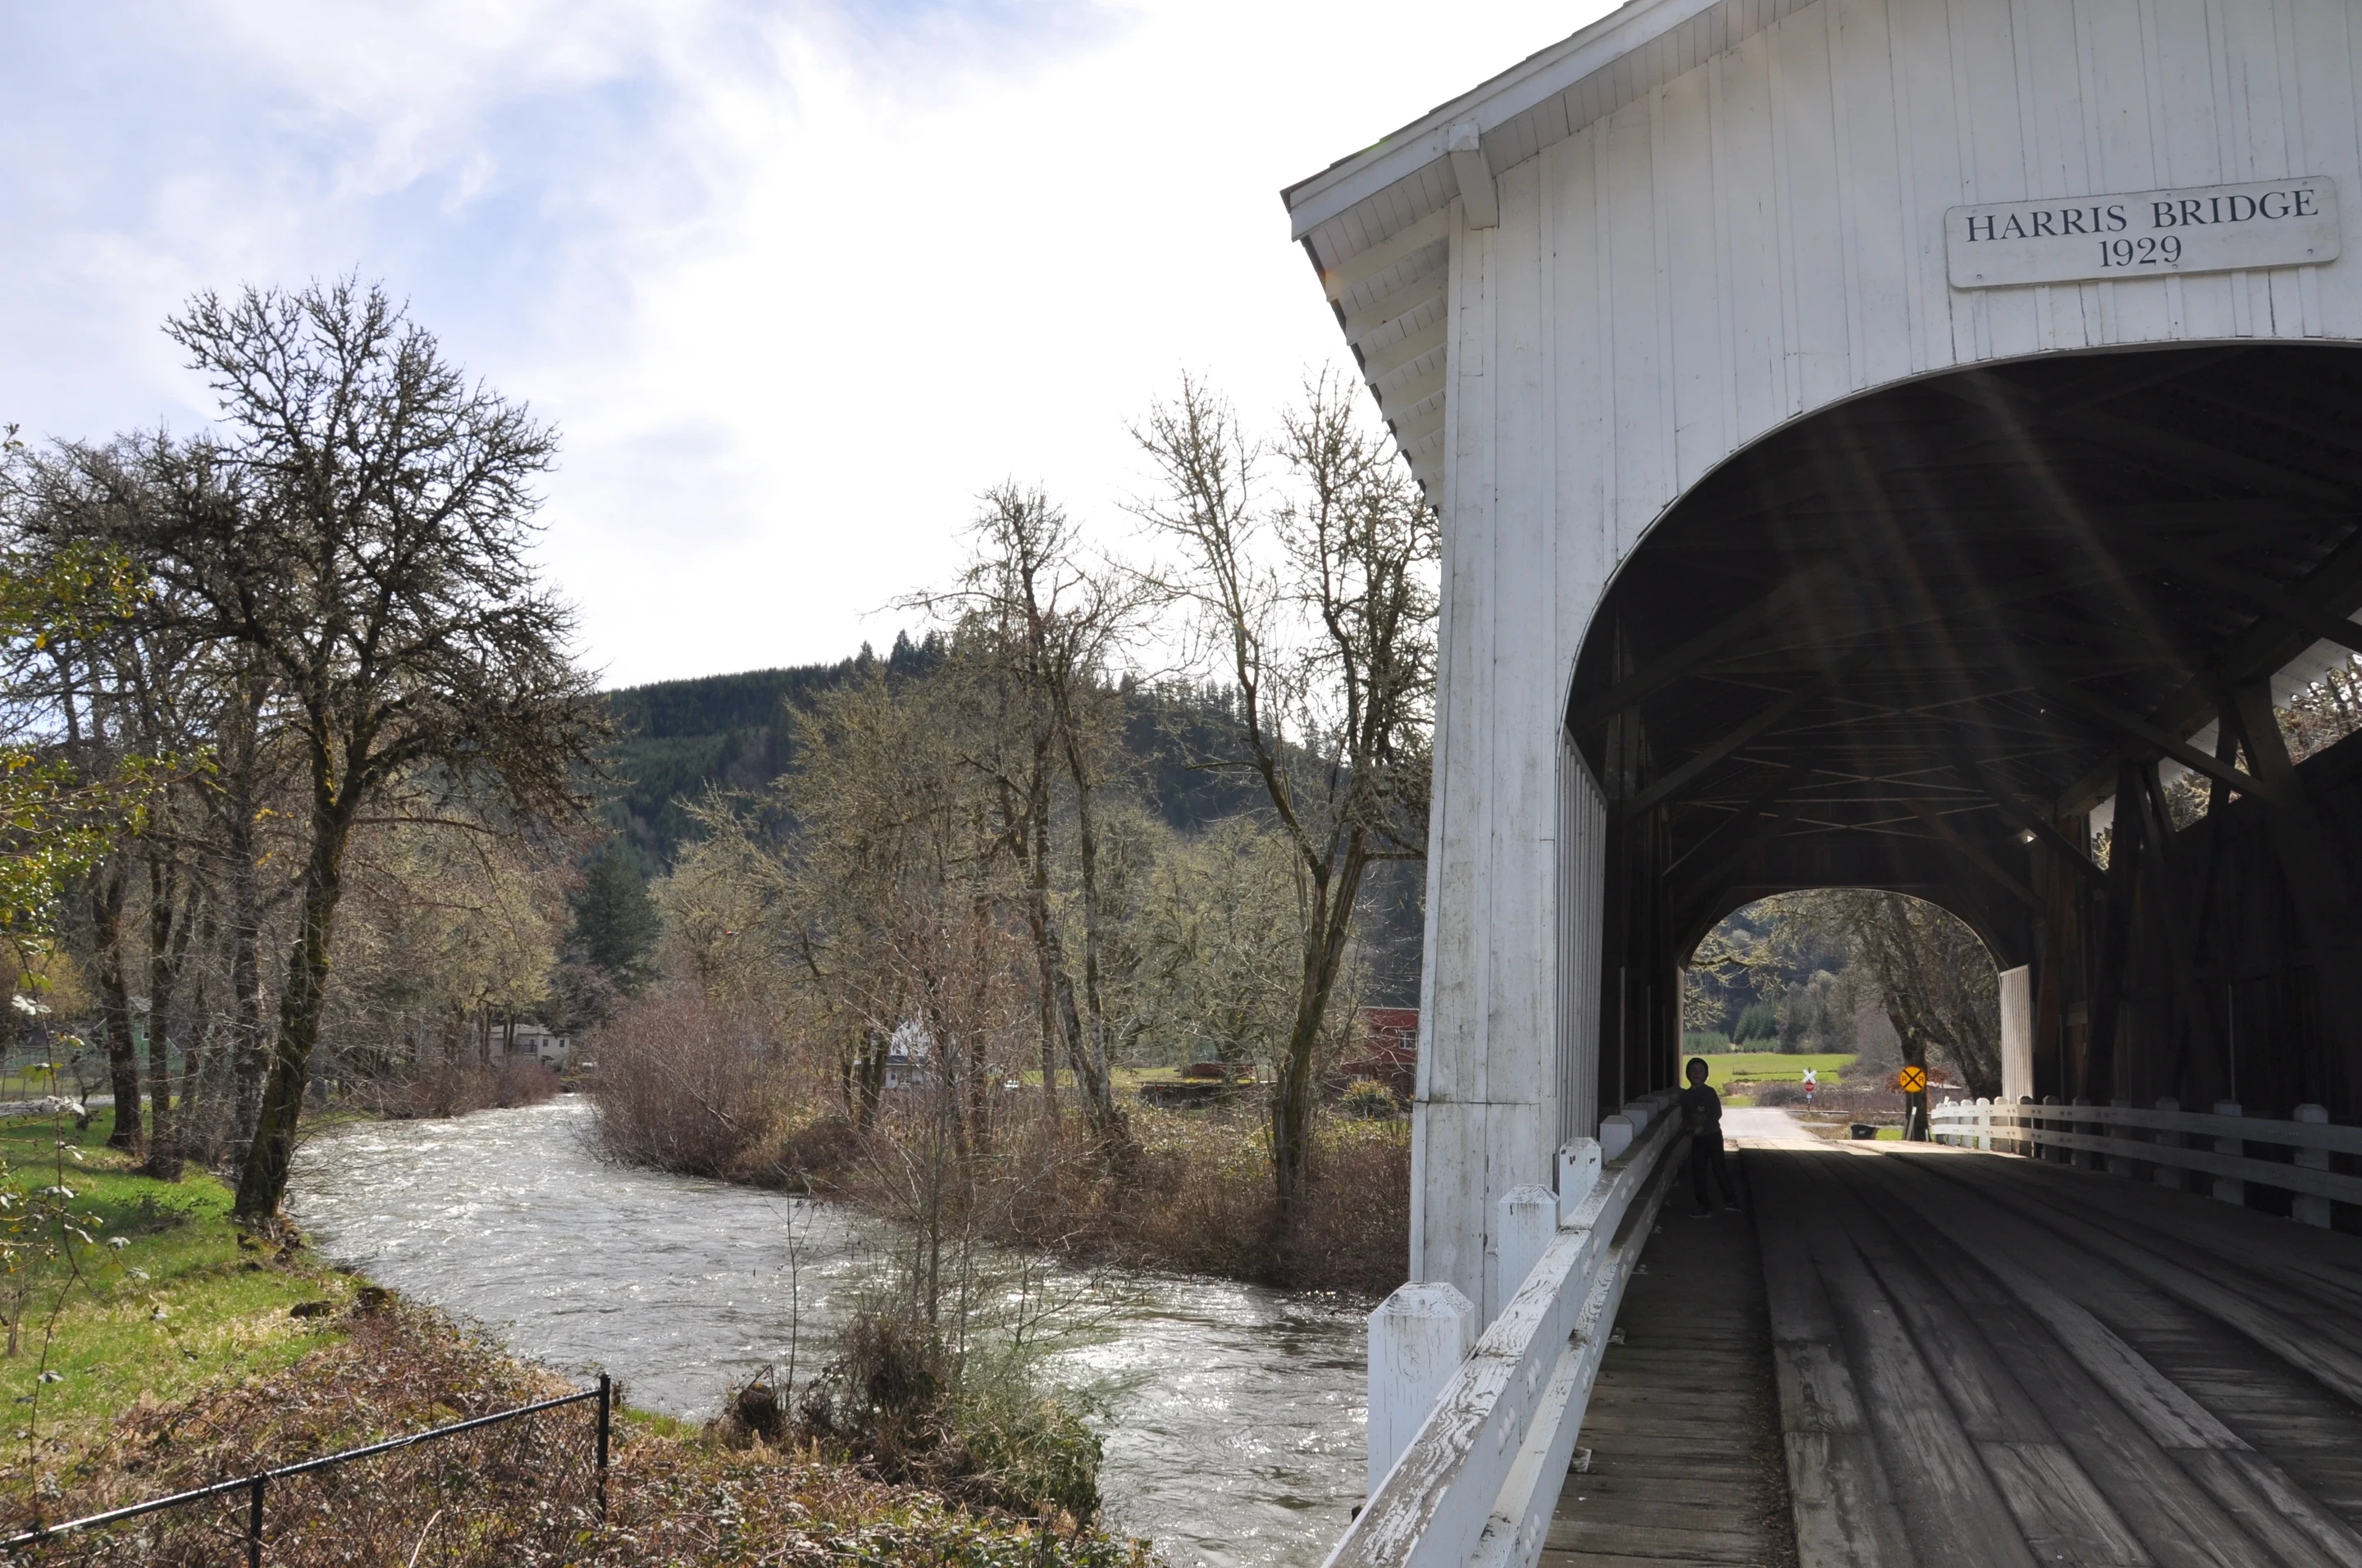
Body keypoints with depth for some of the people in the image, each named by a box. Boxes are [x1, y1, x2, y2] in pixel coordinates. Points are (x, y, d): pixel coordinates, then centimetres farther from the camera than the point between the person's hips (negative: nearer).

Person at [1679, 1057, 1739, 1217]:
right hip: (1697, 1138, 4)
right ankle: (1705, 1207, 10)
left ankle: (1731, 1200, 14)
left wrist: (1703, 1127, -25)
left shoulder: (1710, 1092, -8)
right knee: (1697, 1172, 3)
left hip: (1713, 1135, -4)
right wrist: (1689, 1127, -13)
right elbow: (1685, 1117, 8)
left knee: (1719, 1168, -1)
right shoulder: (1686, 1095, 5)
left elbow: (1717, 1114, -15)